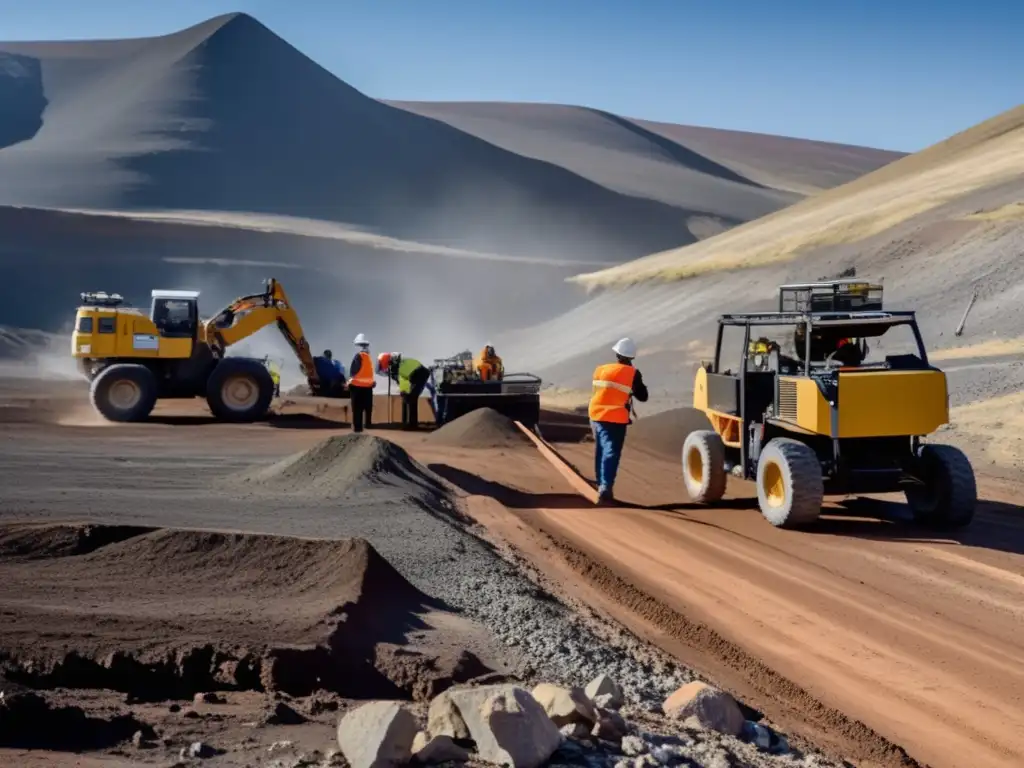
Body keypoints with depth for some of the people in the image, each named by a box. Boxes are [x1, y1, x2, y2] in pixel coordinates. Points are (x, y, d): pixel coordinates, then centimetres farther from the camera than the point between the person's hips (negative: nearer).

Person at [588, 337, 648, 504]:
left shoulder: (600, 370, 6)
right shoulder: (632, 373, -6)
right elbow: (643, 396, -1)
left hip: (597, 416, 5)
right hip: (616, 419, -5)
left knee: (601, 452, 19)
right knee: (611, 453, -9)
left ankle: (601, 486, 28)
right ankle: (605, 488, -24)